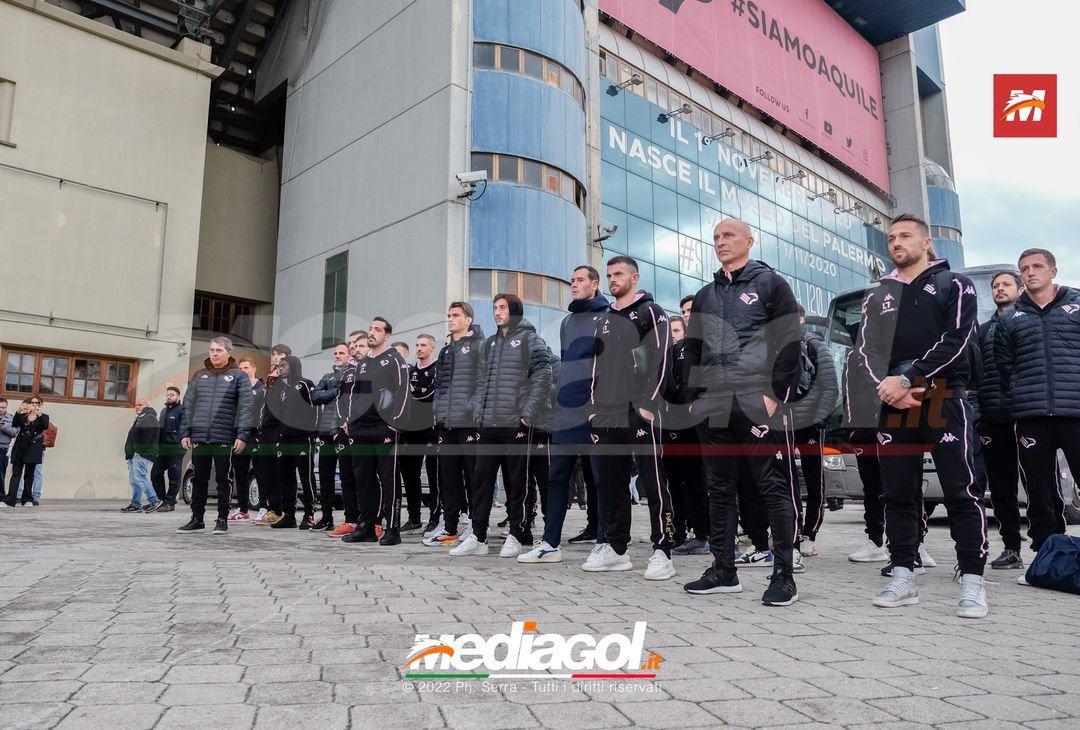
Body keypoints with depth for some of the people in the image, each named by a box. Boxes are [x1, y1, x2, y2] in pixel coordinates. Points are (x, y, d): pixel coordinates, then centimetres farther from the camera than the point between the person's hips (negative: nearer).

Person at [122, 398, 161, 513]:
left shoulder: (150, 418, -7)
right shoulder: (140, 418, 27)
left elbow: (145, 437, -19)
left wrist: (137, 451, -22)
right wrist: (130, 453, 17)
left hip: (142, 455, -11)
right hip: (135, 456, 11)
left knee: (139, 478, -16)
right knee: (134, 481, 8)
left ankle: (154, 500, -11)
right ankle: (136, 505, 10)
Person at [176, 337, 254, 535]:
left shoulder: (238, 376, 0)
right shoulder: (199, 375, 13)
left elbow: (245, 407, -6)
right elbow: (188, 405, 13)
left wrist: (242, 435, -14)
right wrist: (185, 432, 5)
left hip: (225, 439, -4)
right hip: (199, 437, 4)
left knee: (223, 480, 4)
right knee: (199, 480, 10)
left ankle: (222, 519, 13)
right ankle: (196, 519, 20)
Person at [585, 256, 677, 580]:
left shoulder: (651, 312, 2)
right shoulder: (605, 320, 21)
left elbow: (661, 361, -7)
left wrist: (648, 403, -15)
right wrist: (594, 406, 12)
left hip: (641, 414, -7)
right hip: (606, 416, 7)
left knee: (653, 483, -5)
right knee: (610, 484, 9)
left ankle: (662, 551, 1)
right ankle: (615, 548, 18)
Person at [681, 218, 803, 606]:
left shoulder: (770, 284, 4)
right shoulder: (705, 295, 20)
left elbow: (789, 344, -5)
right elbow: (692, 351, 20)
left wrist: (776, 395, -13)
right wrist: (695, 397, 9)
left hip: (759, 407, -6)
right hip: (714, 410, 6)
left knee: (775, 490, -2)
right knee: (719, 490, 9)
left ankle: (784, 576, 5)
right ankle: (723, 571, 18)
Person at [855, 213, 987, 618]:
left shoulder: (954, 285, 7)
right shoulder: (878, 295, 19)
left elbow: (957, 339, -8)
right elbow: (867, 346, 7)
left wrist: (908, 379, -16)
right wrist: (888, 386, -12)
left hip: (945, 399, -4)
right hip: (895, 405, 4)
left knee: (961, 491, -4)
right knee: (897, 492, 4)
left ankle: (972, 581, 4)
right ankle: (903, 576, 12)